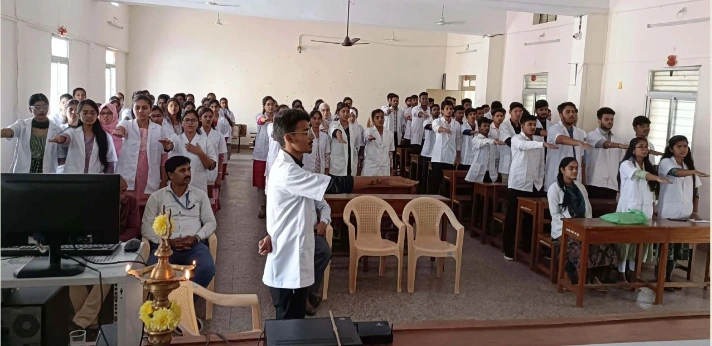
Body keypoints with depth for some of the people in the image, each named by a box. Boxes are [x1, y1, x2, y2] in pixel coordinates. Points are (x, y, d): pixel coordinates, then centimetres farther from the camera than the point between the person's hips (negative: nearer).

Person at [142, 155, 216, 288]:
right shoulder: (156, 196, 10)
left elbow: (210, 222, 11)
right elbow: (146, 226, 5)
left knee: (207, 268, -31)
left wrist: (196, 237, -8)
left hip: (194, 244, 1)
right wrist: (167, 241, -10)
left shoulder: (200, 194, 14)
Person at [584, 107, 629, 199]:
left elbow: (621, 162, 19)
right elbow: (604, 144, -21)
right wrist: (621, 145, -38)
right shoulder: (592, 135, 1)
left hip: (612, 186, 5)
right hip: (595, 184, -5)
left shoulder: (616, 140, 19)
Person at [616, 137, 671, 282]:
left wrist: (652, 208, 11)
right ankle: (621, 275, 1)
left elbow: (651, 189, 18)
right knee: (625, 241, -5)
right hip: (629, 208, -6)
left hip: (645, 209, 6)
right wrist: (658, 178, -45)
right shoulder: (626, 164, -7)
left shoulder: (648, 166, 14)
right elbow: (638, 174, -29)